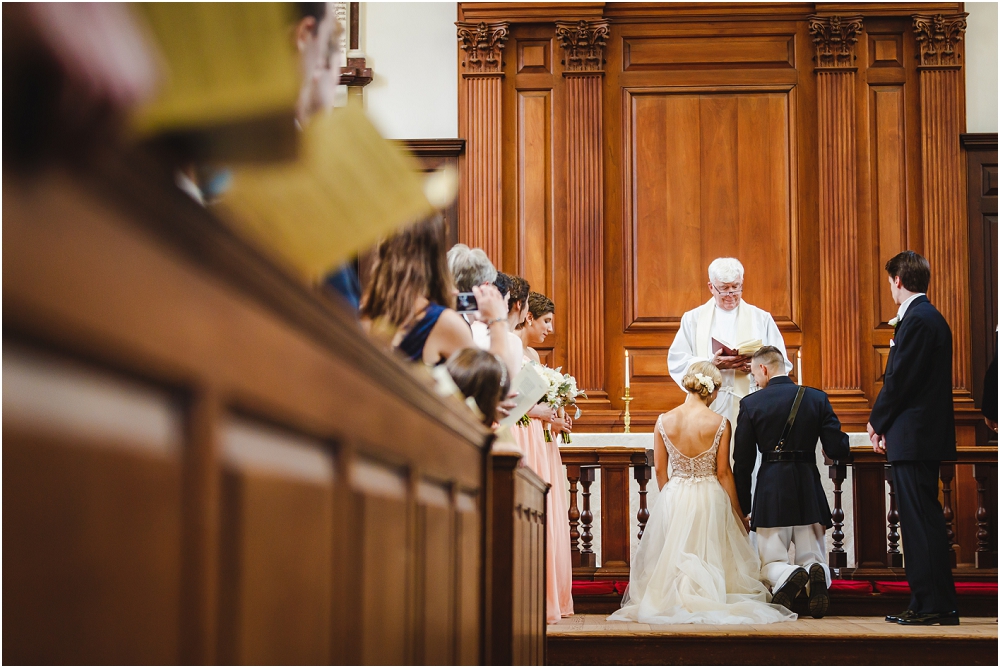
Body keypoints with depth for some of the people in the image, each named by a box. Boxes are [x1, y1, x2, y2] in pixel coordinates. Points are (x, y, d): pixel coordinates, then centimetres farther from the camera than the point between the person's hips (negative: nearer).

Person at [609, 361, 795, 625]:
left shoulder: (664, 421, -4)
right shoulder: (720, 423, -10)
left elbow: (659, 470, 2)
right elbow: (723, 473, -7)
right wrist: (738, 512, 4)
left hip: (673, 499, 2)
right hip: (710, 499, -2)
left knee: (672, 558, 17)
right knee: (711, 560, 13)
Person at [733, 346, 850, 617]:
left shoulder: (751, 403, -1)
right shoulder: (817, 398, 3)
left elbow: (743, 462, 1)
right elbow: (837, 450, -1)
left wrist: (743, 507, 9)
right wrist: (843, 441, 24)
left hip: (771, 492, -2)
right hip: (809, 492, 2)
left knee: (770, 564, 7)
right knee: (813, 558, 12)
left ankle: (788, 575, -28)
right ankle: (817, 577, -24)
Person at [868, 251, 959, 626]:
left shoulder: (917, 320, -15)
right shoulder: (930, 317, 17)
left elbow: (899, 380, -18)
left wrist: (876, 422, -4)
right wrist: (885, 425, 12)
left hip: (914, 437, -10)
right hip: (922, 436, 10)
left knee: (921, 521, -8)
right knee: (921, 521, 12)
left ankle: (936, 605, -6)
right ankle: (926, 603, 15)